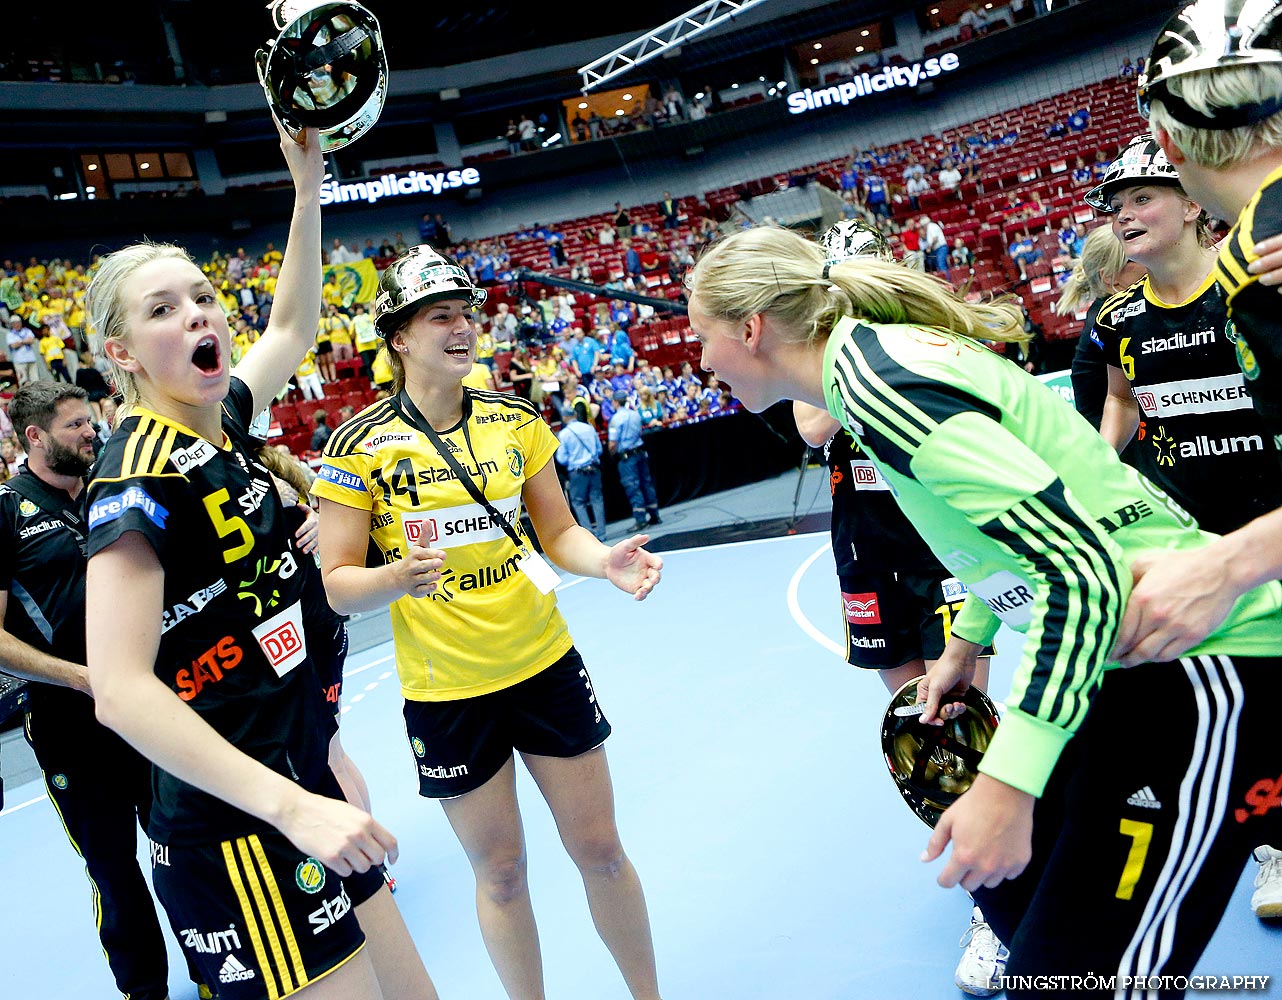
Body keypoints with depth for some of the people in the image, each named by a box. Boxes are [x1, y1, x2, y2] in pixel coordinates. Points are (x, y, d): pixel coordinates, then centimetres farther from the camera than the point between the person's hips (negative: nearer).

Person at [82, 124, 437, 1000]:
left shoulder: (223, 426, 6)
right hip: (233, 831, -8)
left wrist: (309, 183, 20)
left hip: (301, 785, 8)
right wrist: (291, 806, -29)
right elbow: (121, 689, -23)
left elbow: (295, 325, 23)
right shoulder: (140, 473, -17)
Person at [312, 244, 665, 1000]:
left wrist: (606, 560, -16)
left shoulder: (517, 418, -1)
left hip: (545, 666, 3)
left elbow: (559, 531, 4)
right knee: (500, 873, 12)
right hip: (443, 692, -2)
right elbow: (339, 583, -9)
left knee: (600, 850, 13)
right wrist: (395, 579, -29)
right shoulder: (360, 445, -10)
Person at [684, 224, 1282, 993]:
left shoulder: (869, 378, -22)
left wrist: (1008, 786, -25)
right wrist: (966, 641, 22)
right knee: (1011, 886, 19)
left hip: (1206, 665, -10)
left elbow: (1082, 567, -27)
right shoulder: (884, 347, 7)